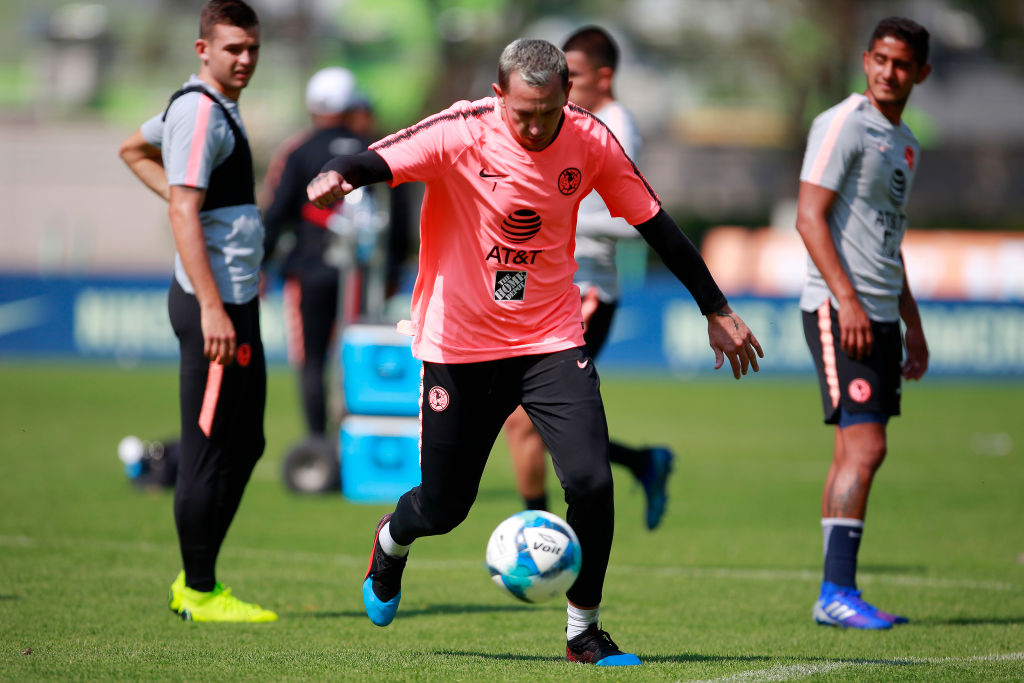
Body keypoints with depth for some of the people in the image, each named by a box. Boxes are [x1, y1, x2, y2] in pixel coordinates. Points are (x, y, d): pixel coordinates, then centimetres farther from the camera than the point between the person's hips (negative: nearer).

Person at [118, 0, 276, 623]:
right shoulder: (199, 112, -13)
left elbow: (134, 148, 35)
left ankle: (196, 578, 20)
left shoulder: (216, 108, 17)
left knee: (245, 445, 14)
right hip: (215, 302, -10)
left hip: (238, 300, 10)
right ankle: (200, 593, 0)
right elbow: (184, 215, -20)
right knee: (211, 451, -6)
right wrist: (212, 308, -26)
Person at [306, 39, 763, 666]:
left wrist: (717, 310, 8)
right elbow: (381, 161, -26)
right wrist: (338, 176, -51)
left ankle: (584, 632, 4)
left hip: (552, 339, 2)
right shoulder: (460, 134, -15)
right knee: (443, 508, 6)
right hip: (460, 341, -2)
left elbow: (655, 223, 4)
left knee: (591, 481, -16)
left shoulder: (590, 141, -7)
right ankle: (391, 542, 45)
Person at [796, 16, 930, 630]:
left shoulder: (904, 142, 19)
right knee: (865, 447, -15)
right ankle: (838, 592, -15)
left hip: (881, 315, 9)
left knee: (856, 454, 8)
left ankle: (837, 596, 10)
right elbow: (810, 217, -14)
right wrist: (847, 300, -22)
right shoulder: (844, 125, -8)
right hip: (839, 309, -9)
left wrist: (912, 323, 23)